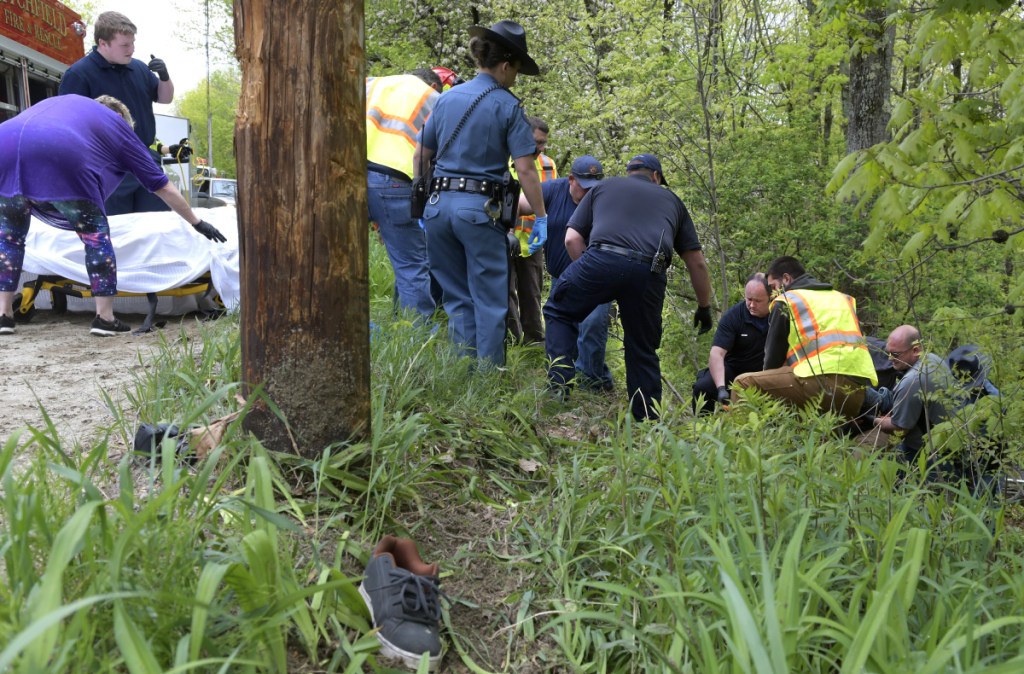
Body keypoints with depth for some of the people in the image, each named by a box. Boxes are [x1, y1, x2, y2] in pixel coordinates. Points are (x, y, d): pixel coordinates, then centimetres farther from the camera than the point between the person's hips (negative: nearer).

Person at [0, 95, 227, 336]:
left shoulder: (62, 101, 41)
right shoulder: (117, 125, 28)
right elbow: (164, 188, 30)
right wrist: (197, 222, 40)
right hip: (58, 154, -5)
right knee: (96, 234, 10)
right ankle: (105, 317, 9)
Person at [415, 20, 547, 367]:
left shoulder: (447, 98, 12)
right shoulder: (507, 105, -3)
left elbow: (421, 154, 16)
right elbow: (525, 169, -9)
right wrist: (541, 217, -3)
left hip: (439, 205, 5)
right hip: (480, 209, -5)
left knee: (457, 298, 14)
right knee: (490, 301, 4)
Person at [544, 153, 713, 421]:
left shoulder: (603, 187, 31)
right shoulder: (671, 200, 34)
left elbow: (572, 239, 18)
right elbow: (697, 263, 31)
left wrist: (590, 278, 27)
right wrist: (704, 306, 40)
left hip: (602, 258, -1)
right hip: (649, 274, 1)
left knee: (559, 312, 21)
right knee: (643, 350, 17)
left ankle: (559, 383, 5)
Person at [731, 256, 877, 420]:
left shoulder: (786, 300, 11)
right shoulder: (842, 298, 31)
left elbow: (774, 352, 13)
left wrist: (768, 384, 30)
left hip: (822, 381, -7)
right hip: (858, 389, 7)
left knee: (744, 383, -3)